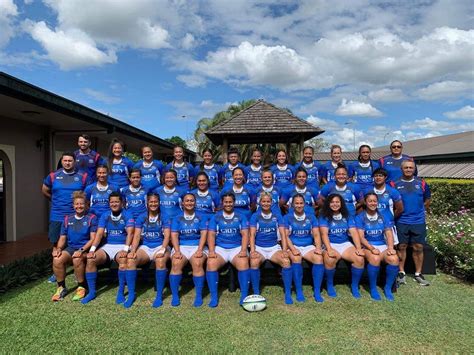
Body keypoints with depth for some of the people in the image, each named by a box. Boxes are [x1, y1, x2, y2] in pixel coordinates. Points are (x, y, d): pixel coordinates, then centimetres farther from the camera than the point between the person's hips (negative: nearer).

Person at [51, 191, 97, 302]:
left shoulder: (91, 218, 0)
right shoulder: (67, 219, 14)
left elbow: (93, 238, -7)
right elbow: (62, 238, 14)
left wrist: (82, 250, -21)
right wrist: (59, 248, -7)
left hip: (85, 248, -4)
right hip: (70, 248, 4)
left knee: (77, 259, -35)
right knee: (57, 260, -26)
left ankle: (81, 287, -13)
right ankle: (61, 287, -4)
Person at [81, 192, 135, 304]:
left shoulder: (127, 215, -1)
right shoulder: (105, 216, 10)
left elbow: (130, 233, -14)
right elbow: (99, 234, -1)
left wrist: (126, 249, -28)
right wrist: (92, 250, -16)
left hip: (121, 246, -4)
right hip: (107, 246, 4)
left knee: (123, 260, -35)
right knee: (90, 260, -22)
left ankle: (121, 292, -22)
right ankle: (91, 292, -7)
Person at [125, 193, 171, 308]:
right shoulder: (141, 217, 9)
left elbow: (167, 235, -6)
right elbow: (137, 236, 1)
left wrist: (162, 250, -23)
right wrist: (133, 250, -16)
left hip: (160, 246, -2)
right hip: (145, 247, 3)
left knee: (160, 261, -36)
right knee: (130, 260, -27)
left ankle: (159, 295, -23)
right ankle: (131, 294, -13)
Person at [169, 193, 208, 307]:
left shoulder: (201, 217, 10)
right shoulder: (177, 219, 13)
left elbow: (204, 234, -1)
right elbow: (174, 235, 3)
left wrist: (199, 250, -15)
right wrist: (177, 251, -13)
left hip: (197, 246, -1)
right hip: (181, 246, 1)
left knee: (197, 263, -31)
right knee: (176, 263, -28)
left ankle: (199, 296, -21)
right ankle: (175, 296, -16)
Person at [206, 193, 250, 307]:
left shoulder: (241, 217, 12)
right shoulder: (215, 217, 11)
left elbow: (245, 234, 2)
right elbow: (211, 235, 2)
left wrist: (243, 250, -14)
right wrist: (211, 251, -14)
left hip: (237, 248, 0)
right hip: (219, 248, 1)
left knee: (243, 263, -31)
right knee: (211, 263, -29)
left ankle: (244, 296, -21)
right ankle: (214, 297, -18)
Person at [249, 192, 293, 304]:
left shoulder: (277, 216, 10)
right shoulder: (255, 216, 4)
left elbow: (283, 234, 3)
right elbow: (252, 235, -5)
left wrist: (284, 250, -13)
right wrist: (252, 251, -20)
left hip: (274, 247, 1)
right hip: (259, 248, -1)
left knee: (286, 261, -29)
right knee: (254, 262, -34)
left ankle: (288, 294, -16)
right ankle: (256, 294, -19)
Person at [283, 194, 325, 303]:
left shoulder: (311, 217, 13)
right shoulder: (287, 217, 5)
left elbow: (316, 234, 6)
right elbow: (286, 236, -4)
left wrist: (318, 248, -13)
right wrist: (293, 249, -20)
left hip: (308, 246, 2)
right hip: (293, 246, -2)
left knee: (319, 258, -28)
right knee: (296, 259, -35)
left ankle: (317, 291, -20)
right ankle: (299, 291, -24)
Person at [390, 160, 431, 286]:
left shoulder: (421, 183, 4)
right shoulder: (395, 184, 0)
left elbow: (427, 199, 16)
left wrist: (421, 210, 10)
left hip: (418, 221, 1)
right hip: (401, 221, -1)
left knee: (418, 248, 5)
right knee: (401, 247, 5)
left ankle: (418, 274, 17)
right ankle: (401, 273, 16)